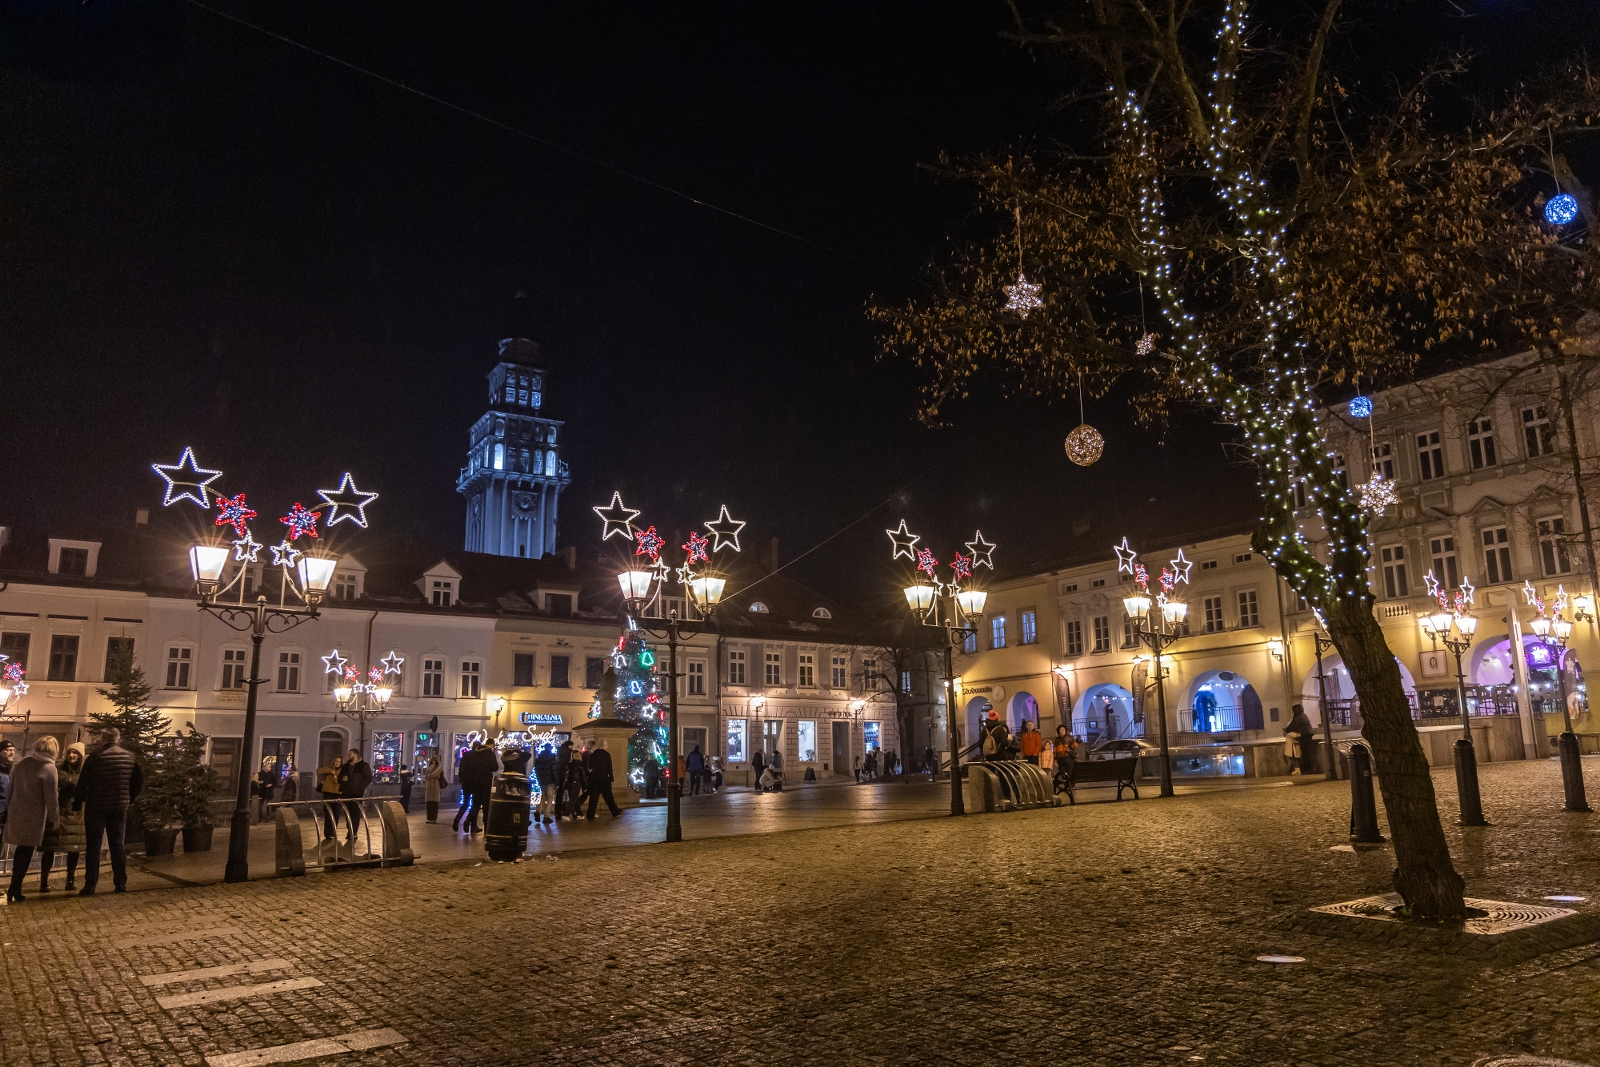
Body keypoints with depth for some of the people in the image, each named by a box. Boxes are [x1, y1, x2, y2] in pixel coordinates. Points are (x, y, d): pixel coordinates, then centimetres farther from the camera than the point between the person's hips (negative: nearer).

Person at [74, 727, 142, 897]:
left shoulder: (95, 757, -10)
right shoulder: (129, 757, 3)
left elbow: (83, 783, -10)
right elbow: (140, 780, 9)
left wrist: (77, 804, 0)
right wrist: (130, 798, 19)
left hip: (96, 808, -3)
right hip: (120, 808, 4)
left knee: (93, 847, 4)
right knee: (117, 845, 11)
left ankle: (90, 886, 2)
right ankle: (121, 884, 12)